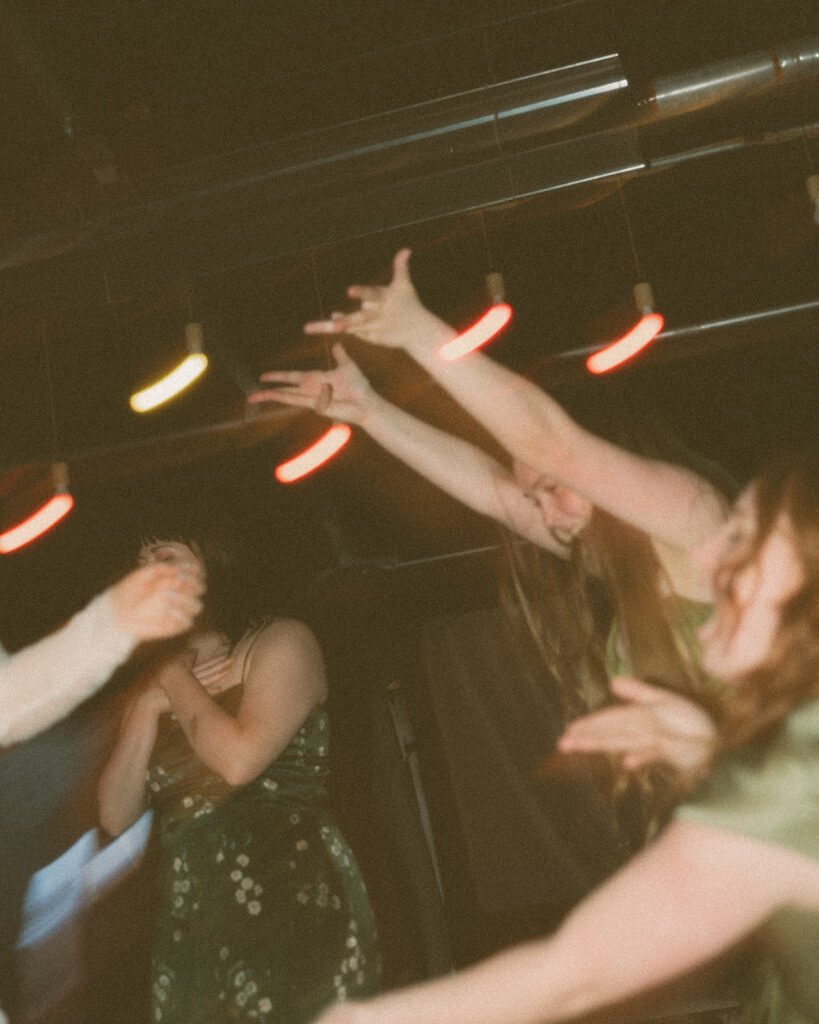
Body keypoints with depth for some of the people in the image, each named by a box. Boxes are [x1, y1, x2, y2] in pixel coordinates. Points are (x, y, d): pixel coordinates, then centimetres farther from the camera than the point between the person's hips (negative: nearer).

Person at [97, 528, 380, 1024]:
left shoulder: (280, 642, 3)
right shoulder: (151, 689, 19)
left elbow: (239, 760, -14)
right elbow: (116, 817, 10)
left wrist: (175, 678, 0)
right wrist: (150, 708, 1)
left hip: (293, 904, -5)